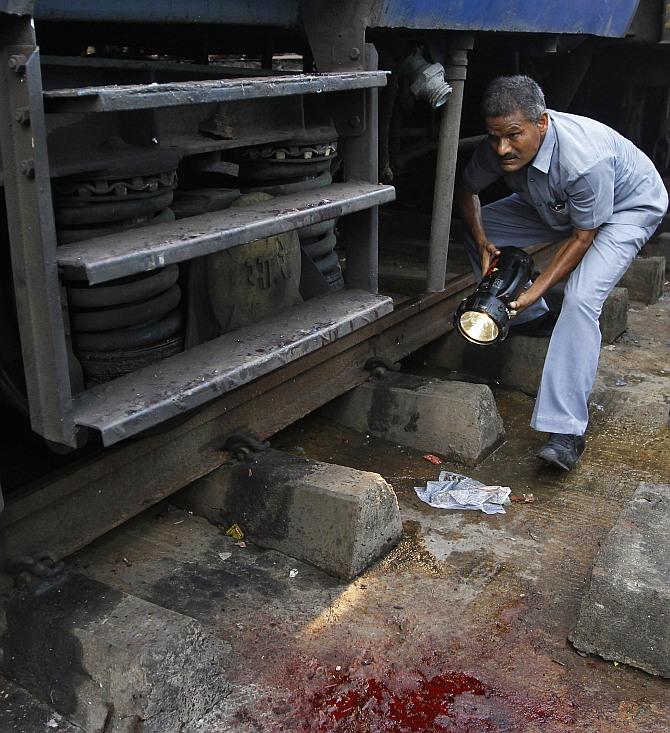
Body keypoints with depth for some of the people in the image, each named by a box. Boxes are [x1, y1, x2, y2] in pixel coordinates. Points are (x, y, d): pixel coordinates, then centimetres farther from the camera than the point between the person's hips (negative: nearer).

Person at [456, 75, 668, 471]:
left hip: (629, 207, -7)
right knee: (477, 230, -2)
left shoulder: (584, 159, -41)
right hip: (557, 205, 7)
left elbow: (582, 236, -28)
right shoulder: (498, 148, -23)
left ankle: (566, 430, -29)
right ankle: (533, 319, 16)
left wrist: (534, 290, -32)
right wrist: (483, 243, -18)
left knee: (581, 299, -29)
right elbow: (467, 190, -3)